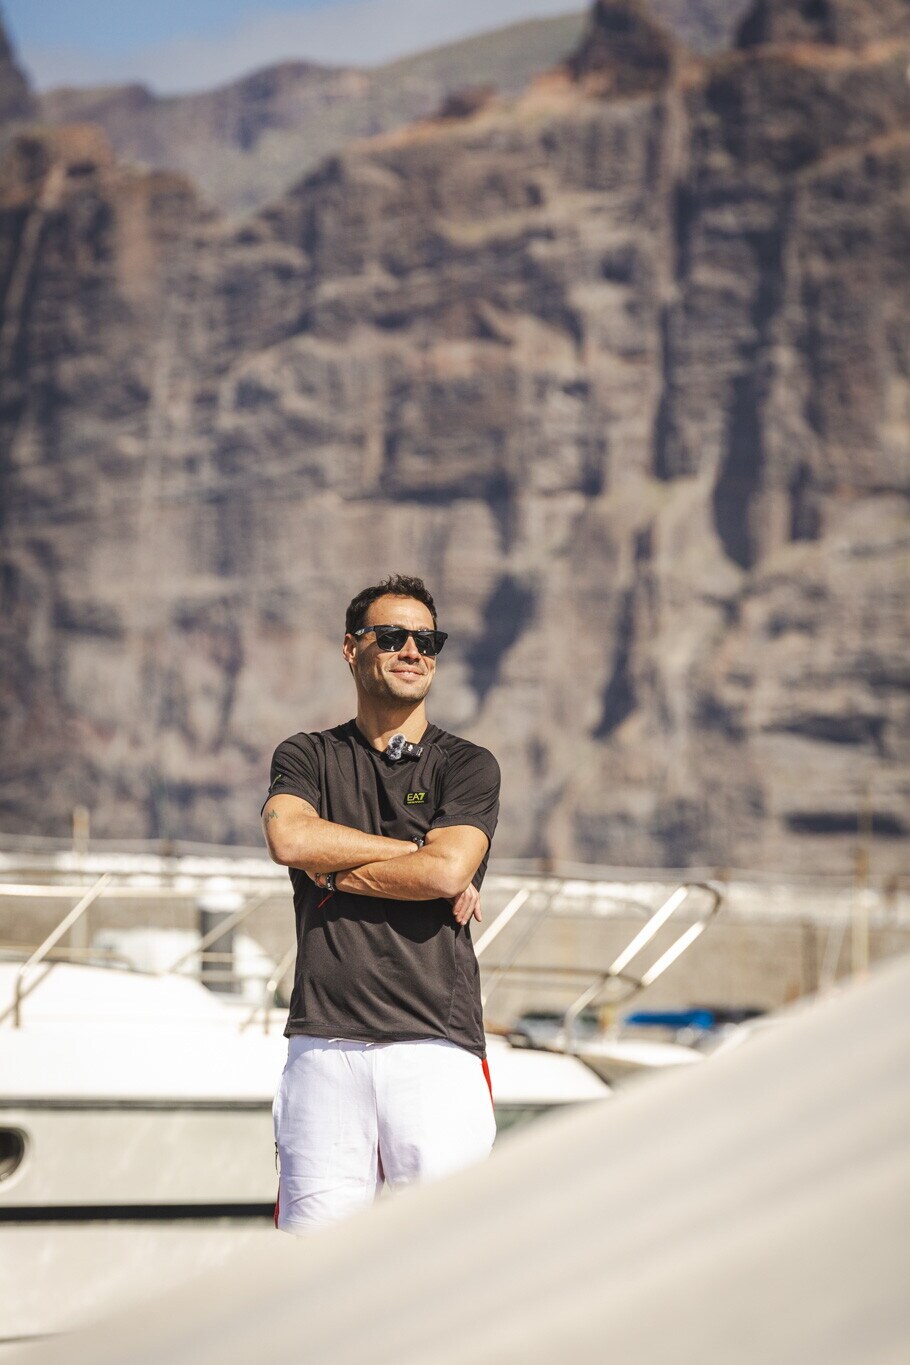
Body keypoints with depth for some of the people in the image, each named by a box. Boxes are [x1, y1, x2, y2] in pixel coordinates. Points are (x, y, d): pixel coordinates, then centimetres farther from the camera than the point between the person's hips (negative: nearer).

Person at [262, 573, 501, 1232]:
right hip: (325, 1044, 2)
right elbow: (289, 836, -7)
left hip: (436, 1044, -1)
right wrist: (420, 850, -4)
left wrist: (332, 870, 1)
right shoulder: (307, 757, 15)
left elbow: (448, 871, -8)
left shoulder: (467, 765, 10)